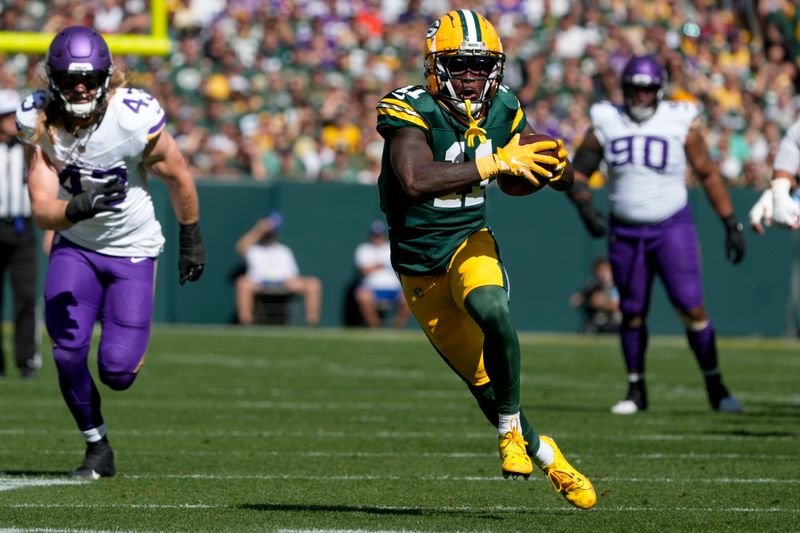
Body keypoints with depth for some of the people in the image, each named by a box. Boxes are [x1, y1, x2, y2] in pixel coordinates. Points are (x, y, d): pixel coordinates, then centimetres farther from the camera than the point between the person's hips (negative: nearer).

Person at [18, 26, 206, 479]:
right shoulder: (40, 123, -17)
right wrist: (78, 208, -43)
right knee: (68, 352, -12)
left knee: (117, 371, -10)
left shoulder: (135, 120, -25)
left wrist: (192, 238, 6)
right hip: (75, 246, 2)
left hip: (132, 250, -2)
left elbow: (178, 177, -6)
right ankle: (98, 449, 11)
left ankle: (131, 347, 29)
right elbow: (42, 211, -21)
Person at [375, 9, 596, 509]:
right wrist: (496, 164, -37)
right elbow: (415, 181, -38)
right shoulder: (411, 111, -20)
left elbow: (563, 178, 9)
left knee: (493, 310, -33)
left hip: (471, 242, 2)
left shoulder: (503, 110, -4)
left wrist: (555, 164, -16)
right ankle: (546, 455, 27)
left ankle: (511, 431, -14)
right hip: (421, 262, -2)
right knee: (484, 382, 3)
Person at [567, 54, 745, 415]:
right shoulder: (606, 125, 0)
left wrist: (731, 223, 3)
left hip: (672, 229, -2)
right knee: (632, 313, 7)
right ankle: (636, 391, 20)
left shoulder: (680, 124, -4)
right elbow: (577, 172, 5)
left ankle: (715, 387, 2)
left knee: (691, 308, -10)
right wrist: (585, 208, -14)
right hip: (625, 233, 2)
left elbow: (708, 174, 4)